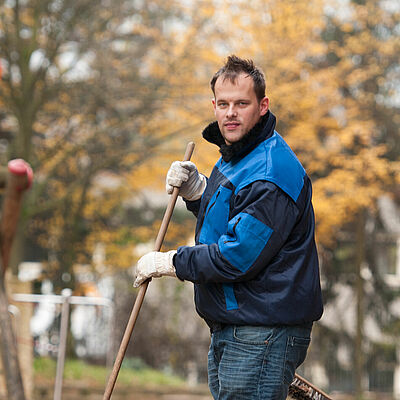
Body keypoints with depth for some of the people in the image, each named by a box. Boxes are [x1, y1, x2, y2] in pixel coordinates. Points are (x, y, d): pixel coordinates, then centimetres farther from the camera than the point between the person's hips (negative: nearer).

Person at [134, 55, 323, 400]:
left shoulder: (271, 173, -20)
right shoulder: (234, 157, 13)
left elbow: (237, 257, -22)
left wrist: (168, 262, -11)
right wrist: (194, 189, 4)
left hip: (265, 331, -10)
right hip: (229, 328, 10)